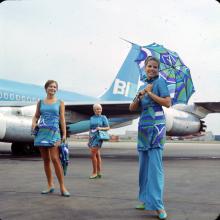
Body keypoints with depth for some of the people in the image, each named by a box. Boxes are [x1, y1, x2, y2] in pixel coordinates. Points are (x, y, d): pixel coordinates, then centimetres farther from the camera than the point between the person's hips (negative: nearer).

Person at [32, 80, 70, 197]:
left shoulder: (60, 103, 8)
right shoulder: (40, 102, 13)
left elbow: (62, 119, 4)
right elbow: (36, 116, 16)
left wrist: (64, 134, -3)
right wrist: (33, 123, -6)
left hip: (54, 132, -3)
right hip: (41, 132, 3)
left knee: (55, 159, -13)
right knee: (46, 160, 7)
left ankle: (62, 187, -10)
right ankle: (50, 185, 16)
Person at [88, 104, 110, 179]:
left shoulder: (103, 117, 1)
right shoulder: (92, 118, 14)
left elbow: (108, 128, 2)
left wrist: (101, 128, -15)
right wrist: (89, 140, 15)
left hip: (98, 137, -5)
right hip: (92, 137, 5)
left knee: (93, 154, -11)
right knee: (97, 155, 8)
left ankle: (94, 172, -2)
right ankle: (99, 172, 13)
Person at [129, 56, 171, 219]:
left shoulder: (160, 81, 0)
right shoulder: (143, 85, 18)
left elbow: (167, 103, -11)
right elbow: (132, 108, 12)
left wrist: (149, 93, -10)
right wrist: (140, 94, -4)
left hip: (156, 126, -7)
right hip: (143, 127, 7)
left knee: (154, 164, -12)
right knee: (144, 164, 8)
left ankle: (158, 205, -13)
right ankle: (146, 200, 16)